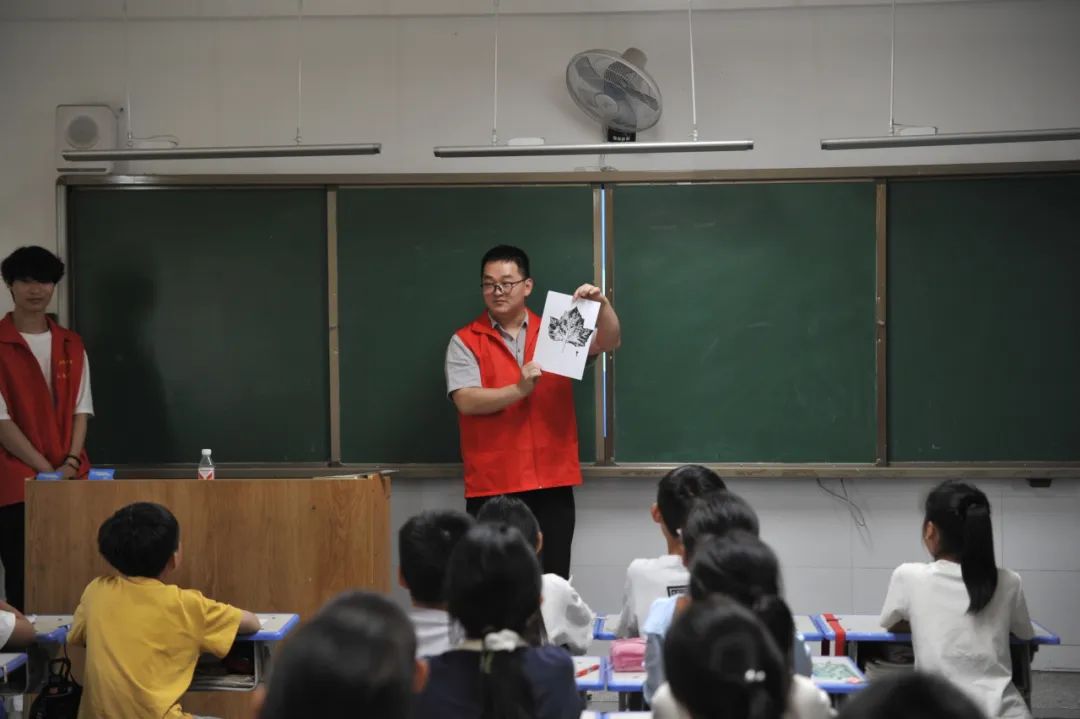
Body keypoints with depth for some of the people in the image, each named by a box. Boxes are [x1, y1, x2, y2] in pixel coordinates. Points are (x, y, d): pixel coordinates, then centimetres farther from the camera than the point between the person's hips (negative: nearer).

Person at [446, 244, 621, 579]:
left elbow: (609, 343, 2)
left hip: (553, 483, 2)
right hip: (492, 486, -2)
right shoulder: (465, 341, 2)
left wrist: (602, 305, -16)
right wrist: (519, 390, -22)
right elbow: (466, 401, -10)